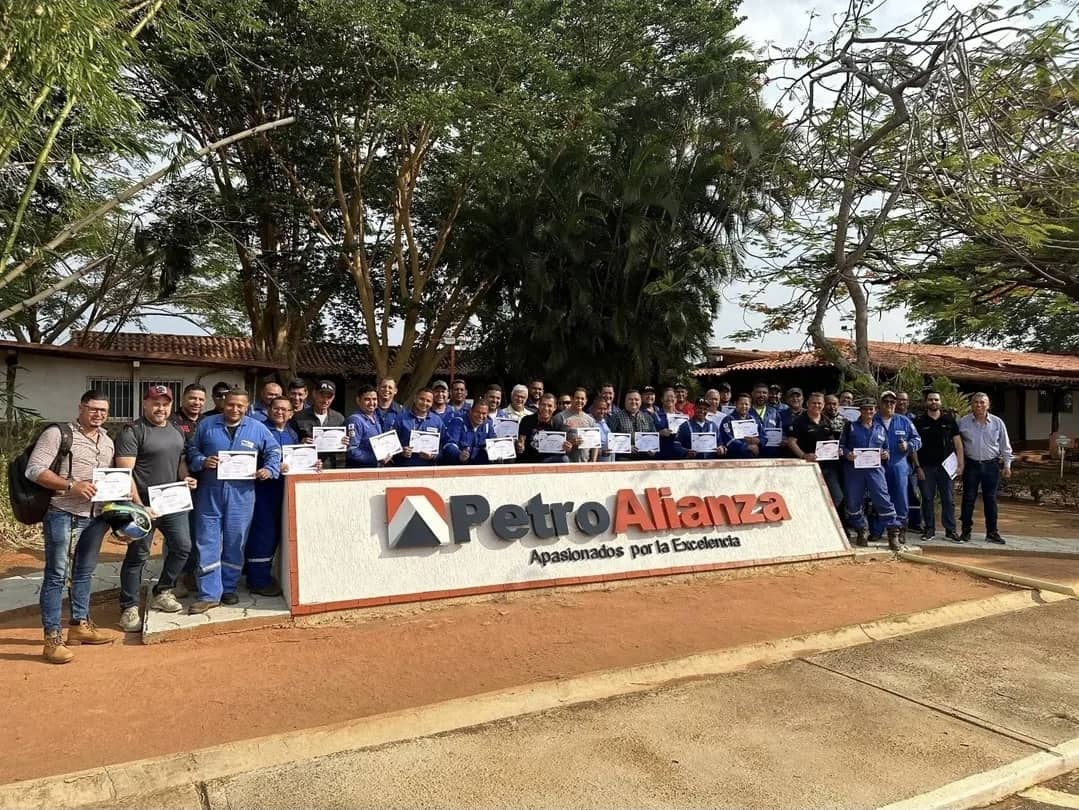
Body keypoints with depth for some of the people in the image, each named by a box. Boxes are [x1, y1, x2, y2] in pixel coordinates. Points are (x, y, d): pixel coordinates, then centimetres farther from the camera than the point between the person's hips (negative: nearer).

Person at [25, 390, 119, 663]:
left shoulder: (107, 442, 14)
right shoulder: (57, 434, -7)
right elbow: (34, 470, -13)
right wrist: (71, 486, -22)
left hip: (95, 517, 7)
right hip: (63, 515, -7)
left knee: (84, 572, 16)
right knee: (56, 575, -3)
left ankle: (80, 625, 28)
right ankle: (53, 638, 1)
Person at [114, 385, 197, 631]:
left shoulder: (176, 431, 14)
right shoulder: (132, 432, -9)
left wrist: (185, 477, 2)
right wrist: (138, 506, -22)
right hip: (144, 504, -6)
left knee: (182, 546, 8)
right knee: (138, 555, 1)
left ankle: (162, 593, 26)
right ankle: (129, 608, 13)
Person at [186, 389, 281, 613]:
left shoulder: (257, 428, 4)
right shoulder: (206, 425, 5)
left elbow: (274, 451, 11)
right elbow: (191, 450, 9)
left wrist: (269, 469, -6)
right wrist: (202, 461, -11)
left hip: (241, 494, 0)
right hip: (209, 493, 0)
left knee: (235, 543, 8)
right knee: (207, 543, -1)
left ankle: (228, 588, 23)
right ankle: (209, 594, 4)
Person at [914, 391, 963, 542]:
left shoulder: (949, 419, 5)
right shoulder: (919, 421, 1)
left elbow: (958, 442, 5)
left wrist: (960, 464, -2)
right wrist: (917, 467, -6)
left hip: (945, 466, 1)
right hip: (926, 466, -1)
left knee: (949, 499, 2)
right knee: (927, 498, 5)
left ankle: (950, 530, 10)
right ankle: (929, 529, 14)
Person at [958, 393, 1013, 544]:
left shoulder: (997, 422, 3)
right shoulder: (963, 422, 0)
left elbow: (1005, 446, 8)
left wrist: (1007, 465, 5)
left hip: (991, 466, 1)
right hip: (971, 465, -1)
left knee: (990, 499, 6)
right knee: (968, 498, 2)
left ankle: (992, 532, 14)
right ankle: (966, 530, 11)